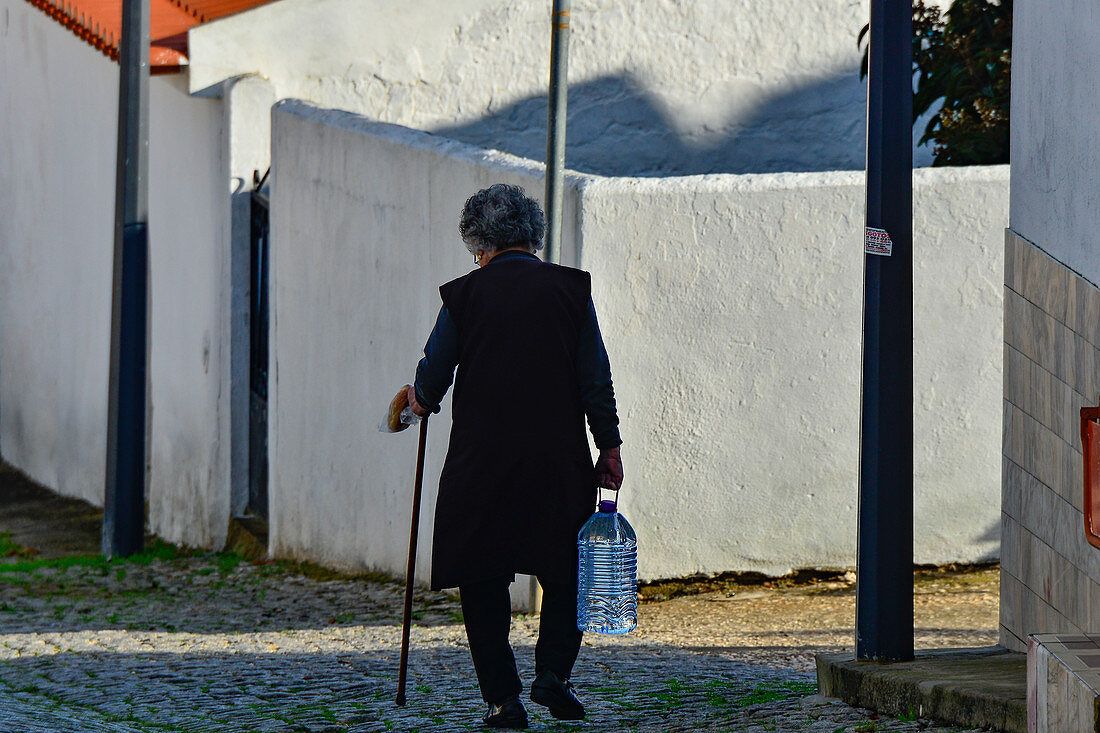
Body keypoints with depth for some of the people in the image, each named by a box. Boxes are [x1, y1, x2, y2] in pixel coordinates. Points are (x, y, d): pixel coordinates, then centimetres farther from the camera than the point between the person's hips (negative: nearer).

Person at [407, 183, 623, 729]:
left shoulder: (464, 295, -1)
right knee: (566, 571, 14)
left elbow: (432, 376, 4)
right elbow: (596, 379, 0)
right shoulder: (569, 289, 2)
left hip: (480, 459, -1)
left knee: (482, 580, 7)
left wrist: (422, 399, 26)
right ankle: (553, 673, -4)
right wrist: (609, 447, 7)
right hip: (558, 458, 1)